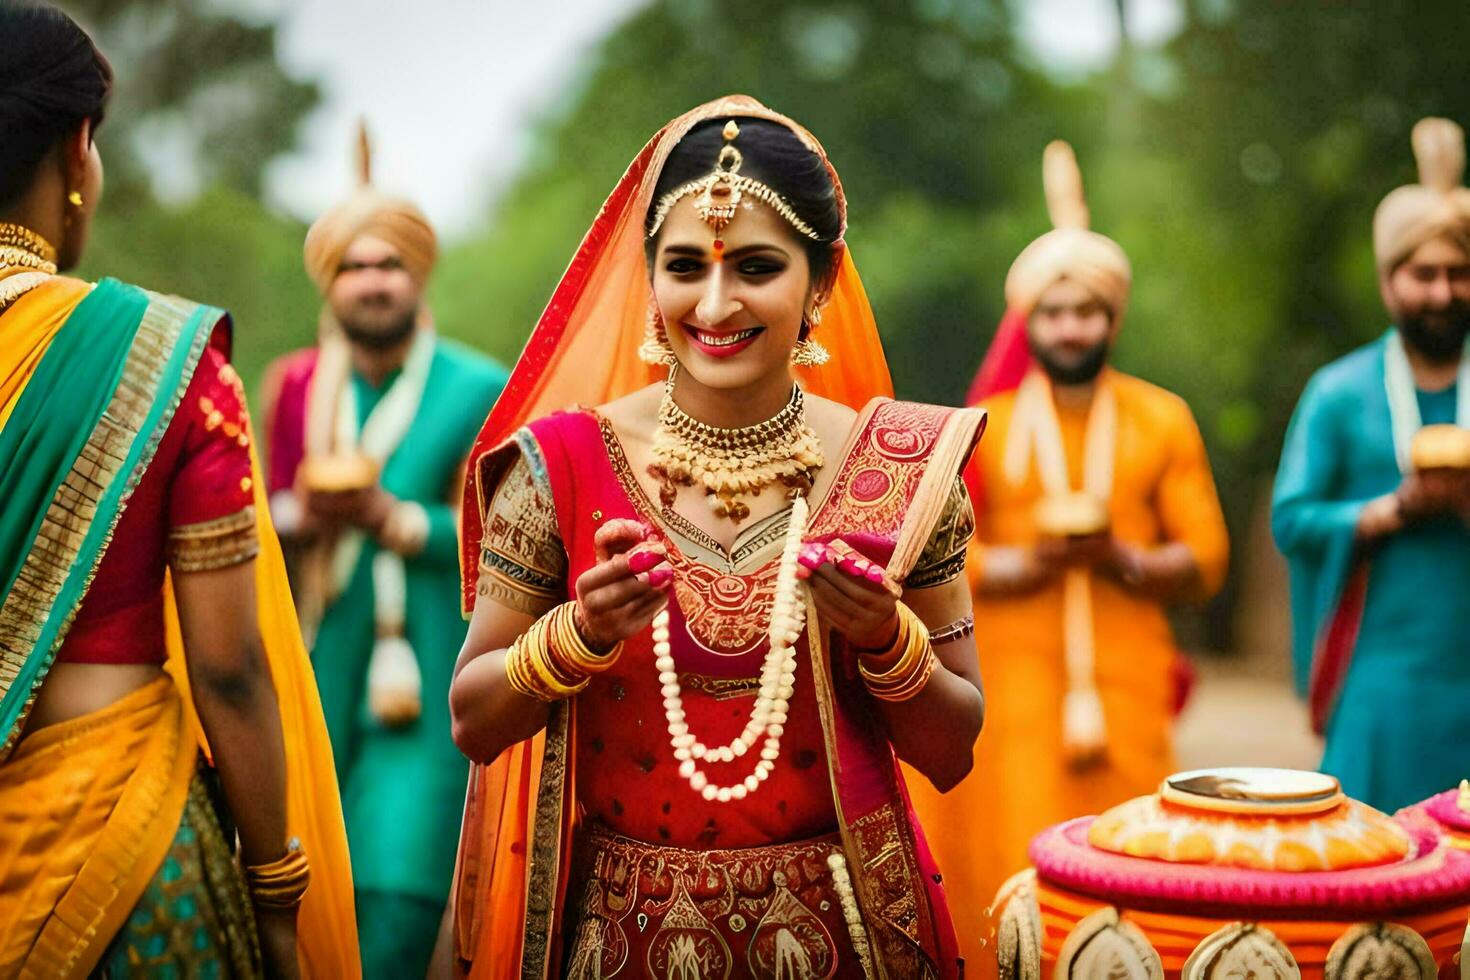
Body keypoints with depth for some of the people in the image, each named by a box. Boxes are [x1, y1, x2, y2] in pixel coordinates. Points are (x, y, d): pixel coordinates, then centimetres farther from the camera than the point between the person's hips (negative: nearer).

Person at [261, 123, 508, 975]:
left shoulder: (479, 390, 2)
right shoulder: (294, 384, 12)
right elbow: (266, 515, 18)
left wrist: (394, 519, -14)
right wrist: (301, 516, -4)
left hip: (424, 679, -3)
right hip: (314, 673, 3)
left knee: (401, 895, -12)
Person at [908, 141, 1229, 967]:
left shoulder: (1163, 421, 11)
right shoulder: (986, 426, 8)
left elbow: (1206, 559, 6)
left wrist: (1121, 560, -13)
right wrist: (1027, 564, -14)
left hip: (1126, 682, 1)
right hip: (1009, 678, -1)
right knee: (1015, 867, -7)